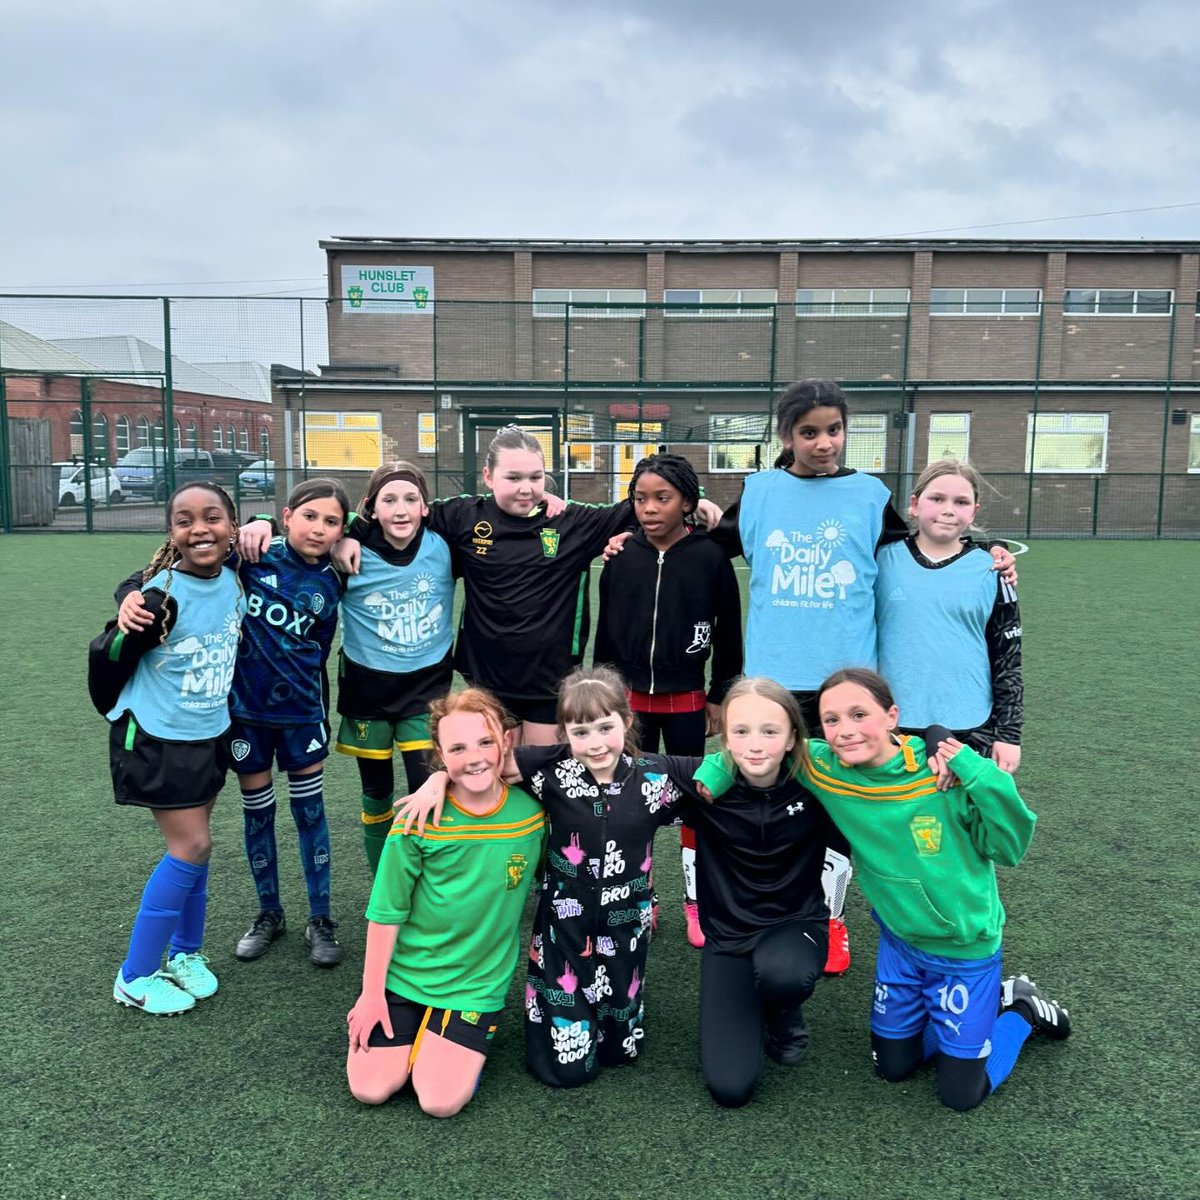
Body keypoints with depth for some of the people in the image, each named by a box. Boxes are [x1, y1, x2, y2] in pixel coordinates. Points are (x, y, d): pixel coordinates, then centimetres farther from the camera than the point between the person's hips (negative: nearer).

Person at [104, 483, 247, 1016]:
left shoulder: (234, 577, -8)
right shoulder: (163, 597, -25)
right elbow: (111, 660, -14)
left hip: (211, 735, 6)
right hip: (157, 739, -5)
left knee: (191, 845, 13)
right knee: (193, 846, -5)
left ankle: (184, 953, 33)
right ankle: (135, 978, 12)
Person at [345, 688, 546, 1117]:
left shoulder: (531, 813, -12)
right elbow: (386, 912, -10)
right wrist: (371, 994, -5)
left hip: (476, 983, 0)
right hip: (404, 974, 0)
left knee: (441, 1101, -10)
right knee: (369, 1089, -1)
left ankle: (473, 1036, 19)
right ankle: (414, 1031, 26)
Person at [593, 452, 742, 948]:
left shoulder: (711, 558, -9)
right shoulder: (621, 558, -2)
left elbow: (729, 633, -2)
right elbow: (605, 631, 5)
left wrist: (720, 696, 1)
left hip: (686, 699, -2)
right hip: (631, 697, 2)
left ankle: (696, 901, 24)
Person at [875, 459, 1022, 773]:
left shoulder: (990, 571, 0)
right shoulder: (885, 560, 0)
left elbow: (1008, 660, 3)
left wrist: (1009, 734, 1)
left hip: (969, 729, 0)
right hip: (894, 724, 1)